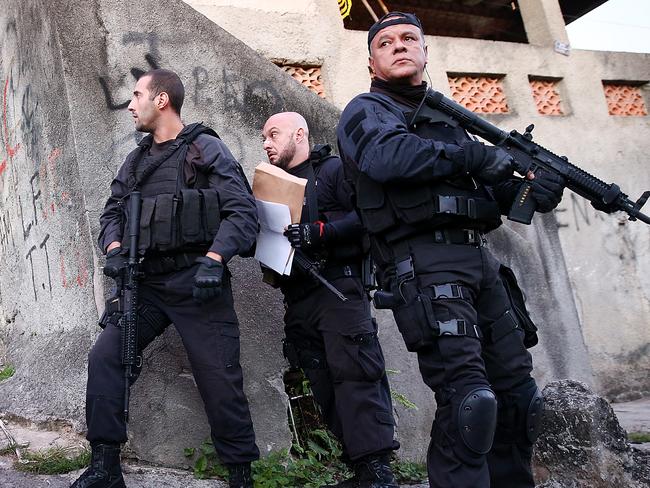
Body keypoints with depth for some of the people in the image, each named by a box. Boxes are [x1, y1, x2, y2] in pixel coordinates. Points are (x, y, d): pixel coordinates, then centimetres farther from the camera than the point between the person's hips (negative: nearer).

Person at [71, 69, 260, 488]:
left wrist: (213, 259, -23)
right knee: (104, 357, -5)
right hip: (145, 284, 6)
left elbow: (243, 213, -10)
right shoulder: (135, 161, 17)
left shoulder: (205, 148, -3)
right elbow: (113, 213, 19)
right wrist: (114, 249, -3)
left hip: (197, 285, -6)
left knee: (219, 379, -4)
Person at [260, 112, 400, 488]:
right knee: (325, 385, 2)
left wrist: (320, 231, -19)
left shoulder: (333, 169, 6)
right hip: (299, 299, 7)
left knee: (355, 375, -16)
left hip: (338, 286, -7)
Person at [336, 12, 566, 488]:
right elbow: (386, 156, -19)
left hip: (482, 264, 7)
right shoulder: (366, 111, 6)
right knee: (470, 400, -19)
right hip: (426, 265, -7)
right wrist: (473, 155, -12)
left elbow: (490, 191, 23)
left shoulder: (447, 116, 27)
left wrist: (531, 191, 1)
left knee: (519, 396, 7)